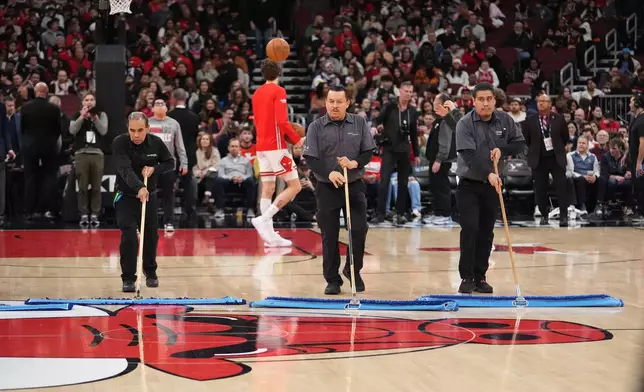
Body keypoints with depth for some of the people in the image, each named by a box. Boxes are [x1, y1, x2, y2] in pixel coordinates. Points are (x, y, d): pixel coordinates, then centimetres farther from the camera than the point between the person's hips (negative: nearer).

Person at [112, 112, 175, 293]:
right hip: (126, 197, -3)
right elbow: (125, 169, -34)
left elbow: (170, 163, 3)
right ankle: (128, 278, -5)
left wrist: (154, 169, -17)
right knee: (129, 236, -15)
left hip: (150, 196, 3)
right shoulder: (119, 143, -21)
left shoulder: (156, 143, -10)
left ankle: (150, 271, 33)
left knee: (151, 236, 11)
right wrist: (139, 187, -51)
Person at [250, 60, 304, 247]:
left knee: (267, 189, 7)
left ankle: (270, 235, 3)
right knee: (294, 186, -4)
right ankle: (263, 219, -16)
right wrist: (297, 140, -9)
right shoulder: (278, 91, -9)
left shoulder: (257, 93, 15)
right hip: (276, 145, -8)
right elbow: (281, 121, -18)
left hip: (261, 145, 8)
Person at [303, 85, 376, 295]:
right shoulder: (316, 127, -3)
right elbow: (311, 158, -7)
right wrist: (329, 173, -23)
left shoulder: (359, 123, 2)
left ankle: (353, 270, 18)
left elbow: (369, 151, 3)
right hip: (327, 188, -1)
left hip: (355, 186, 1)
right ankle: (332, 280, 12)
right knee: (329, 235, 2)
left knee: (359, 230, -4)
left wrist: (355, 163, -17)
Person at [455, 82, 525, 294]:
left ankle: (480, 277, 14)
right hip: (469, 184, -4)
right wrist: (488, 174, -35)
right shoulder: (465, 123, -12)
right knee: (470, 229, -12)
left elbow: (520, 142, 8)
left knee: (486, 232, 6)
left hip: (493, 185, 4)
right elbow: (469, 155, -22)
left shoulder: (505, 120, 2)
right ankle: (466, 278, -5)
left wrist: (502, 149, -11)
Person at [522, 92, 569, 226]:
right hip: (539, 159, 0)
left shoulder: (558, 119, 1)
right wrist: (534, 150, 7)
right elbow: (525, 138, 8)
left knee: (561, 187, -4)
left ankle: (563, 215, -2)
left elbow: (565, 137, 11)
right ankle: (544, 215, 13)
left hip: (557, 158, 0)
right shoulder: (530, 120, -1)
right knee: (540, 189, 2)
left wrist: (558, 148, 8)